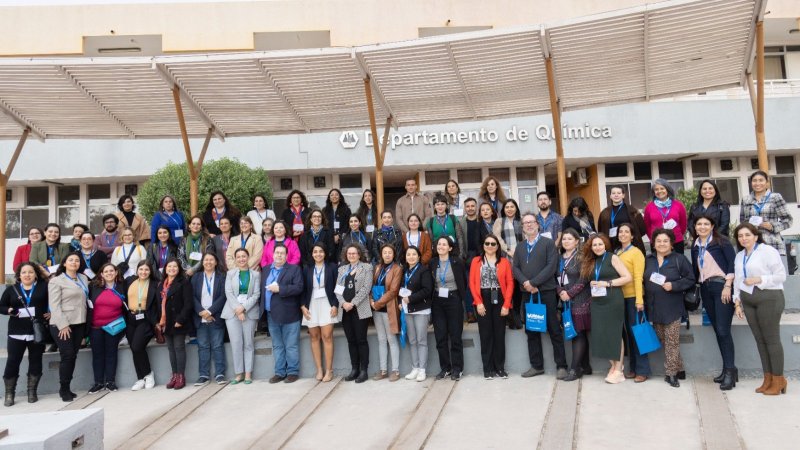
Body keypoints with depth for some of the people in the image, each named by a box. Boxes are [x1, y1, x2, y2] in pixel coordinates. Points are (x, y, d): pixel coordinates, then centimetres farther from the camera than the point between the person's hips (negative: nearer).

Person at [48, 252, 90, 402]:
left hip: (79, 323, 5)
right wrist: (62, 325, -16)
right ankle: (64, 389, 3)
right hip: (62, 325, -5)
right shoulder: (56, 281, -2)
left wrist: (85, 324, 10)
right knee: (67, 356, -8)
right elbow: (54, 305, -9)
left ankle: (66, 388, 15)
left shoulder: (84, 279, 14)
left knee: (73, 356, 6)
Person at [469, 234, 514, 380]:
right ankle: (488, 368, 12)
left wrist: (506, 304, -8)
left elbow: (510, 283, -1)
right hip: (483, 301, 0)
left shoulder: (504, 262, 3)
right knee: (485, 335, 4)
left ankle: (500, 367, 16)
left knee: (499, 334, 6)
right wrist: (478, 302, -10)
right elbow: (472, 283, -1)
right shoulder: (476, 261, 4)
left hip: (499, 300, 0)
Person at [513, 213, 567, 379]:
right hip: (526, 293, 5)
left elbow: (552, 266, -11)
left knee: (554, 330, 0)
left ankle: (561, 366, 6)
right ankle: (536, 365, 17)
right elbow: (515, 268, 6)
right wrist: (525, 283, -12)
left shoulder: (548, 243, 0)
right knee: (531, 331, 9)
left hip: (546, 292, -5)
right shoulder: (520, 247, 15)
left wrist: (533, 282, -15)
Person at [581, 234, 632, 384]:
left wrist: (607, 283, -16)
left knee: (614, 334, -1)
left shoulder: (612, 258, -3)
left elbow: (628, 277, -10)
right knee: (601, 334, 3)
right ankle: (613, 365, 18)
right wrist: (592, 284, 3)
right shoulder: (591, 262, 13)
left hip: (613, 301, -6)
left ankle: (619, 370, 8)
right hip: (597, 302, 6)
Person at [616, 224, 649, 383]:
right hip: (620, 296, 5)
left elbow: (638, 277, -11)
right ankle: (632, 368, 19)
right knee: (628, 332, 10)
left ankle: (643, 370, 6)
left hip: (633, 296, -5)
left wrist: (639, 299, -16)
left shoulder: (636, 252, -5)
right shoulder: (616, 253, 11)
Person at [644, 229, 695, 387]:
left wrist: (673, 285, -18)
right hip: (654, 307, 5)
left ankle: (671, 372, 7)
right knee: (663, 340, 9)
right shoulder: (648, 260, 10)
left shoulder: (679, 259, -3)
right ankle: (679, 370, 22)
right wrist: (642, 301, 1)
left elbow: (690, 279, -4)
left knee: (672, 341, -3)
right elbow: (643, 281, 14)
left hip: (672, 307, -4)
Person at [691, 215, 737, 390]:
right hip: (705, 289, 6)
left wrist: (728, 286, -15)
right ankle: (727, 368, 14)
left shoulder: (721, 241, -2)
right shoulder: (695, 246, 14)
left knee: (723, 330, -11)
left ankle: (730, 370, -6)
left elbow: (733, 263, -9)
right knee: (717, 330, 7)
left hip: (722, 287, -6)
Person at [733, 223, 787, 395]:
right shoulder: (739, 256, 15)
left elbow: (781, 275, -10)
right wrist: (737, 302, 11)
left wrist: (759, 280, -17)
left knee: (771, 339, -3)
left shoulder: (768, 251, -7)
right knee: (759, 340, 8)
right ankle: (767, 379, 15)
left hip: (769, 299, -7)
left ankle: (778, 380, 7)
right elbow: (738, 280, 16)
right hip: (748, 300, 7)